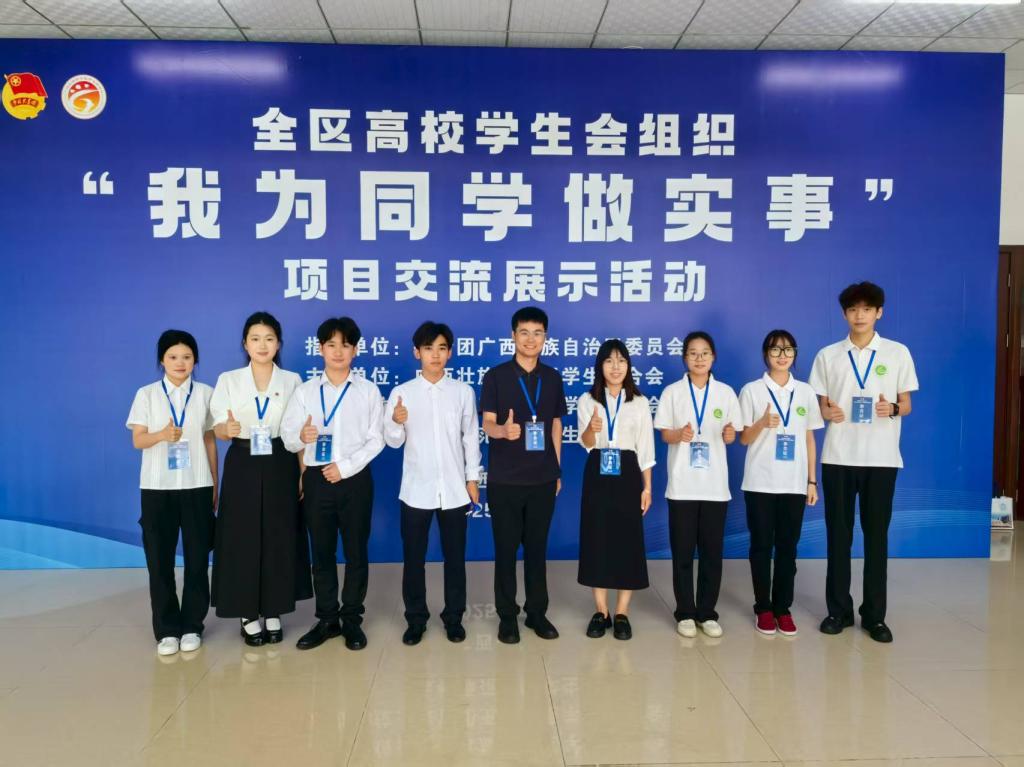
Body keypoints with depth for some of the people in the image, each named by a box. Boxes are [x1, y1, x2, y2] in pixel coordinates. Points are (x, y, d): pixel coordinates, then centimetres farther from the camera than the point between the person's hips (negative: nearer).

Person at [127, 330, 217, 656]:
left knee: (197, 558, 4)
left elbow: (210, 440, 7)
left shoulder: (205, 393, 3)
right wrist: (161, 435, -22)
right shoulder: (146, 394, 2)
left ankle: (192, 626, 17)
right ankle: (167, 629, 16)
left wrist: (215, 484, 7)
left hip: (196, 486, 0)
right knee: (159, 560, 4)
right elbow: (137, 440, -1)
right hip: (157, 487, 0)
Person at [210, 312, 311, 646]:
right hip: (242, 467, -1)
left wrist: (304, 472, -2)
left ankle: (273, 613, 19)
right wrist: (227, 428, -26)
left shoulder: (291, 380, 4)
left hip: (280, 467, 1)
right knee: (243, 540, 1)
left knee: (280, 540, 4)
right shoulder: (228, 380, 2)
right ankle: (249, 615, 15)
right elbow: (218, 429, -2)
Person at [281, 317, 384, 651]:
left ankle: (352, 619, 18)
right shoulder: (305, 391, 4)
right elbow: (287, 437, -2)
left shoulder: (369, 391, 2)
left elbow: (376, 440, -2)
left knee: (356, 551, 6)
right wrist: (301, 437, -25)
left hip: (355, 479, -1)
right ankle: (327, 619, 22)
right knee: (322, 552, 10)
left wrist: (346, 466, -12)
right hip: (317, 478, 1)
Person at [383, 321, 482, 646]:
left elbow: (471, 437, 6)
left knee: (455, 556, 10)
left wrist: (473, 478, 4)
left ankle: (453, 617, 24)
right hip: (416, 489, 0)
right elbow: (393, 441, -1)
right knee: (413, 557, 8)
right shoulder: (401, 392, -1)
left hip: (454, 489, 1)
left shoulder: (463, 392, 2)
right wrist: (396, 422, -22)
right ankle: (416, 619, 23)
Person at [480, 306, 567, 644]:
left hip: (543, 478, 3)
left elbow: (556, 425, 12)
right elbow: (487, 424, -8)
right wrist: (503, 430, -31)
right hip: (505, 478, -3)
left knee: (537, 547, 11)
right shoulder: (496, 376, -4)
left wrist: (557, 470, 11)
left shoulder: (552, 378, 7)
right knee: (506, 548, 5)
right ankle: (507, 615, 18)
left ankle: (537, 612, 24)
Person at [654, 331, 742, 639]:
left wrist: (729, 434, -16)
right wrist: (679, 435, -21)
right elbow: (665, 435, 0)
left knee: (712, 551, 6)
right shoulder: (672, 392, 1)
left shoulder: (725, 392, 5)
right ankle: (685, 613, 15)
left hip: (715, 483, 1)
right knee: (682, 551, 3)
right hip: (682, 484, -1)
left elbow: (731, 436, 7)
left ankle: (707, 613, 17)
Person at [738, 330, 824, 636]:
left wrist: (812, 481, 6)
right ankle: (763, 608, 14)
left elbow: (809, 439, 10)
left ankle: (783, 608, 17)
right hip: (760, 483, -2)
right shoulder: (751, 390, -1)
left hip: (794, 483, 2)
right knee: (761, 545, 4)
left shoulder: (805, 392, 7)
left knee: (788, 546, 6)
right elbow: (744, 439, -1)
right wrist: (763, 423, -21)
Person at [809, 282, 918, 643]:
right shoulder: (827, 355, 5)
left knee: (877, 536, 4)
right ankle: (839, 609, 17)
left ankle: (875, 615, 15)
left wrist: (893, 408, -17)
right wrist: (827, 412, -15)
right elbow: (821, 406, 8)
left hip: (881, 458, -1)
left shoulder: (898, 353, 4)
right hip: (838, 457, 1)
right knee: (838, 535, 5)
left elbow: (906, 405, 5)